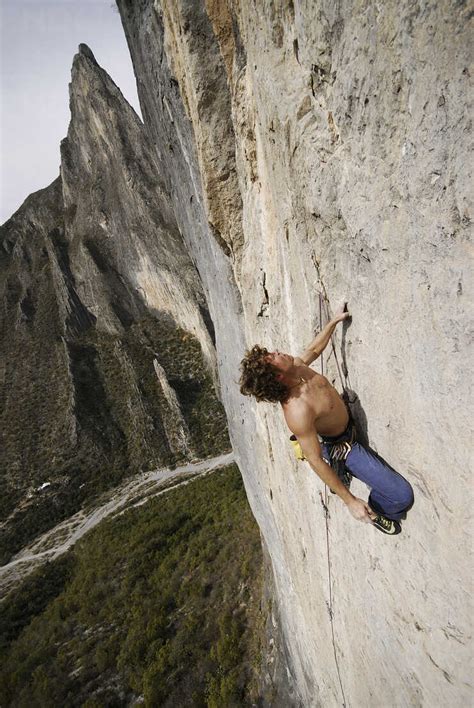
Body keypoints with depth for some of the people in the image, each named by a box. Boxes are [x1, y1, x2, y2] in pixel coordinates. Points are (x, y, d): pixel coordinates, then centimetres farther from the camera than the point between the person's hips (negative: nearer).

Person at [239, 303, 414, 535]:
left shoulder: (295, 365, -19)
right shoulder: (297, 411, -42)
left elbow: (313, 350, 5)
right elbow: (315, 461, -32)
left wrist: (334, 321, 3)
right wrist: (350, 501, -24)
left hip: (349, 423, 8)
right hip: (343, 446, -8)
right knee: (401, 496, -10)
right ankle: (375, 512, 23)